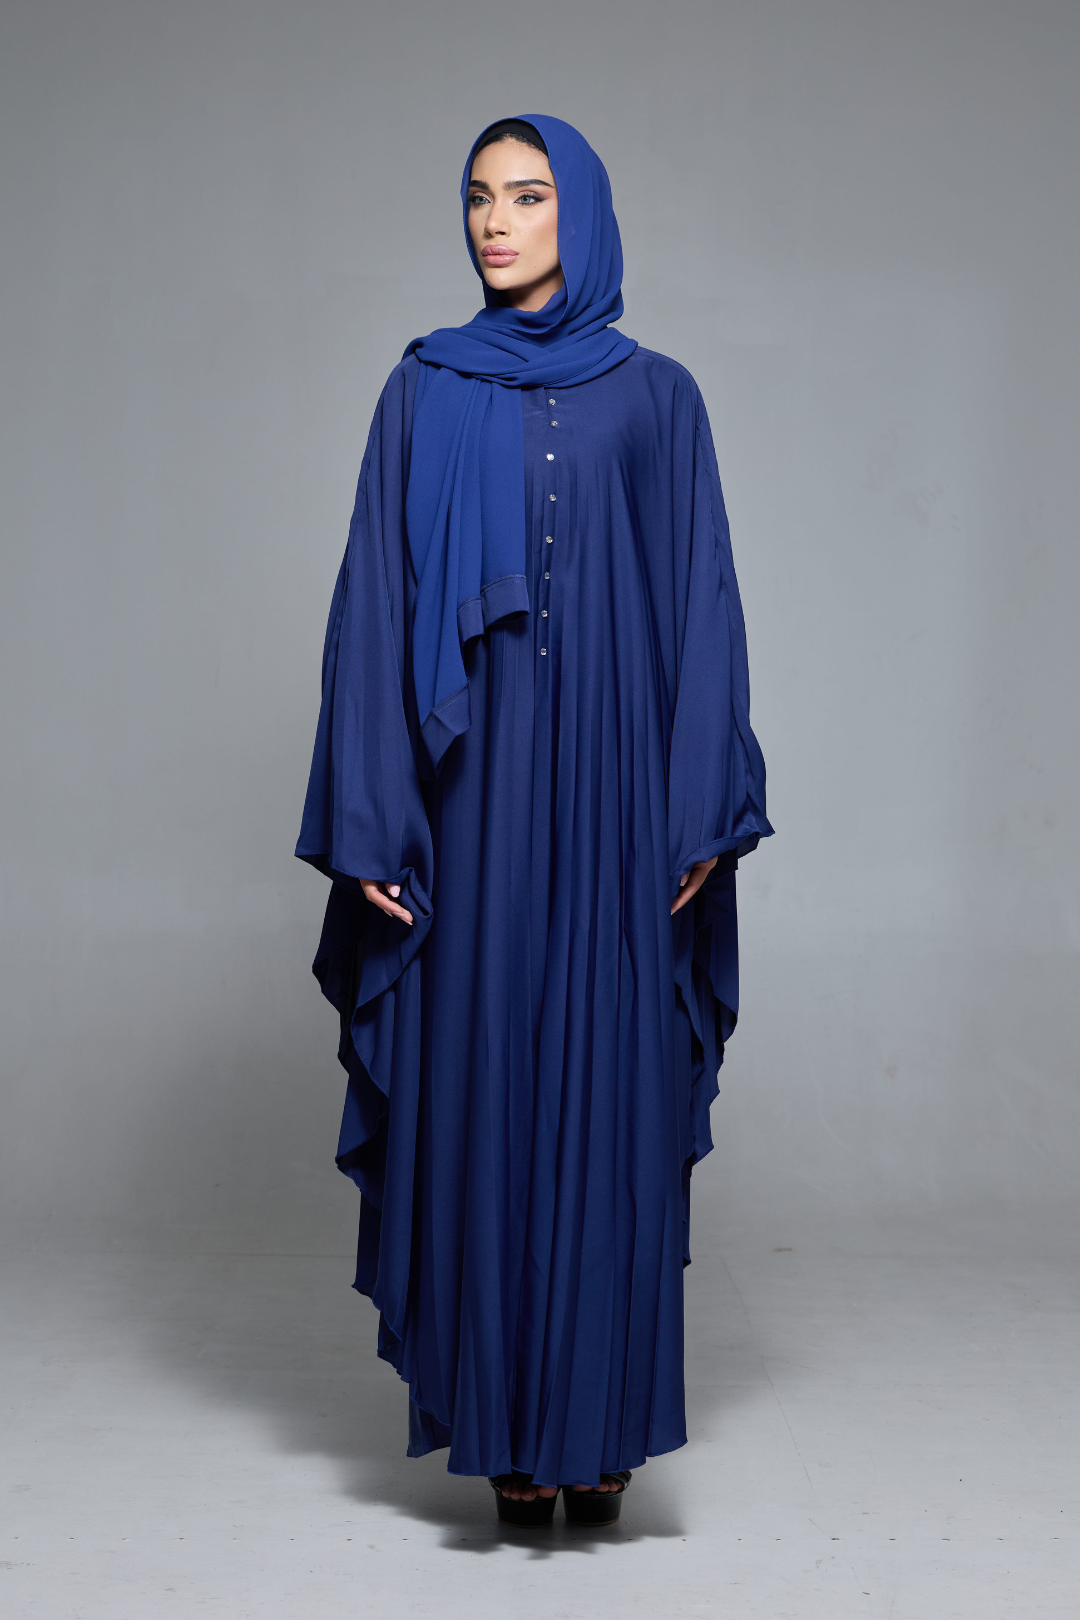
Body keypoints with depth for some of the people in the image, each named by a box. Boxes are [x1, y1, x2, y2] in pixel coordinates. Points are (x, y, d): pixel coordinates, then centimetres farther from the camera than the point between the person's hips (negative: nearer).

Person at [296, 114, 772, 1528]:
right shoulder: (424, 393, 7)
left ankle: (603, 1421, 13)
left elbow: (703, 604, 4)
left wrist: (703, 813, -5)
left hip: (611, 787, 0)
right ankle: (510, 1425, 12)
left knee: (611, 1088, 1)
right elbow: (375, 602, 3)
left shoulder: (658, 397, 7)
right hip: (474, 788, 0)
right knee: (478, 1090, 1)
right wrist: (367, 820, -5)